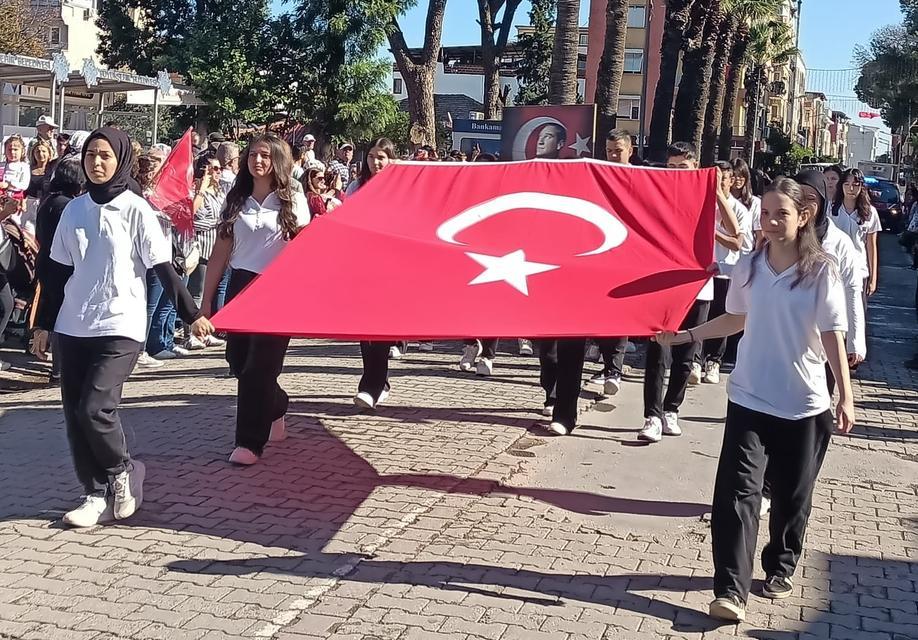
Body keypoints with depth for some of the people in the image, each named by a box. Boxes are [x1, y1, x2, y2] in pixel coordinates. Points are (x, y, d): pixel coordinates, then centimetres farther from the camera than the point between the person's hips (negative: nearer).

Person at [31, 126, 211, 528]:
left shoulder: (135, 210, -6)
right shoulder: (74, 209, 7)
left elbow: (163, 268, -6)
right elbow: (57, 272, 12)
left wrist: (191, 314, -8)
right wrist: (43, 325, 13)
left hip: (119, 328, -5)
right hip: (73, 328, 5)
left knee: (95, 408, -16)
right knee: (75, 414, 3)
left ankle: (124, 473, 9)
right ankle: (98, 494, 15)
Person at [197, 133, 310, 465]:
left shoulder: (293, 201, 1)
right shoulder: (236, 201, 8)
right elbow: (219, 254, 8)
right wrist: (206, 302, 5)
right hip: (240, 288, 4)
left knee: (259, 367, -5)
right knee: (239, 361, 8)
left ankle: (250, 442, 3)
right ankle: (275, 406, 36)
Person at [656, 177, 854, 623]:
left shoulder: (821, 270, -9)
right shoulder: (748, 266, 0)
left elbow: (832, 335, -9)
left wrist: (845, 396, -12)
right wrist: (686, 335, 7)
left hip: (804, 403, -1)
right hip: (749, 398, 2)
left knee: (791, 495, 12)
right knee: (737, 490, -8)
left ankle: (780, 569, 35)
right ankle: (731, 590, -6)